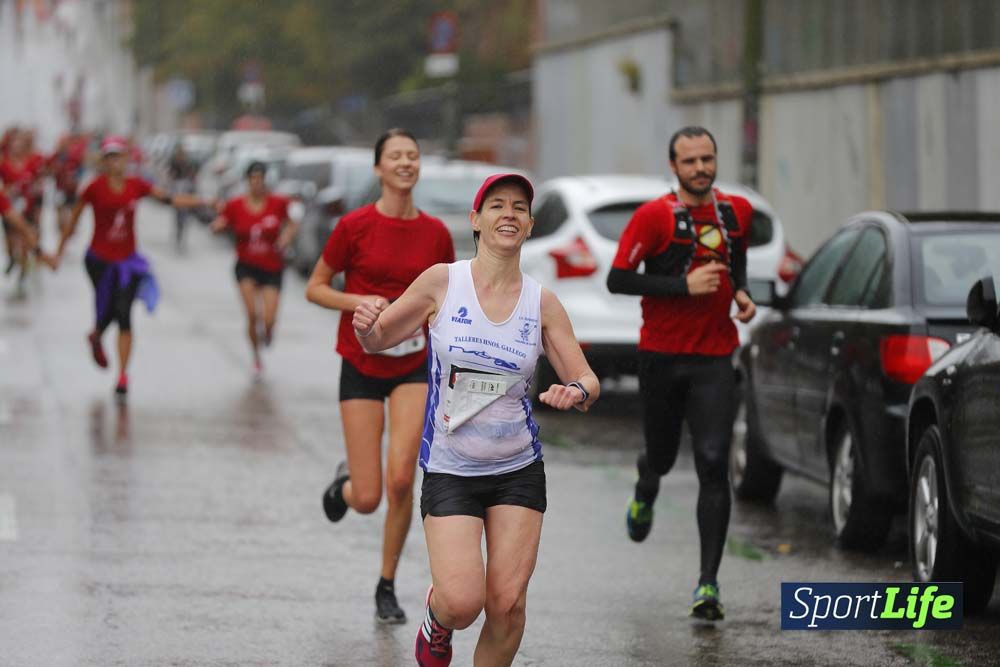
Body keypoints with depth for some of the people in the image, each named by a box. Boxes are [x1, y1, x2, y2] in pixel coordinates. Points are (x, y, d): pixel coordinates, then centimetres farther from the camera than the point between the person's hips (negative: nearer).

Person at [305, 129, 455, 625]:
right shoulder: (355, 226, -9)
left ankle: (387, 587, 4)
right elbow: (315, 288, -2)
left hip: (412, 367, 2)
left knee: (401, 480, -15)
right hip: (361, 366, -2)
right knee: (368, 499, -5)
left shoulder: (435, 233, 1)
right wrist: (361, 303, -17)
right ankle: (344, 483, 36)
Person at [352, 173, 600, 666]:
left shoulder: (542, 303, 0)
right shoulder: (442, 282, -6)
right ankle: (436, 621, 23)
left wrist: (577, 393, -19)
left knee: (507, 603, -6)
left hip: (519, 472, 2)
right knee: (462, 601, -14)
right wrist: (365, 323, -20)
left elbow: (587, 381, 5)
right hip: (449, 471, -2)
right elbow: (377, 341, 4)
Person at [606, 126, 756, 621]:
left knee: (713, 464, -12)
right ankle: (644, 496, 55)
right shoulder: (654, 217, -9)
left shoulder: (738, 211, 5)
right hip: (661, 355, -1)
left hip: (714, 360, 2)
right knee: (662, 455, 14)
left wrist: (741, 292, 4)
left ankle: (708, 584, -11)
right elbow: (617, 279, -12)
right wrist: (684, 285, -20)